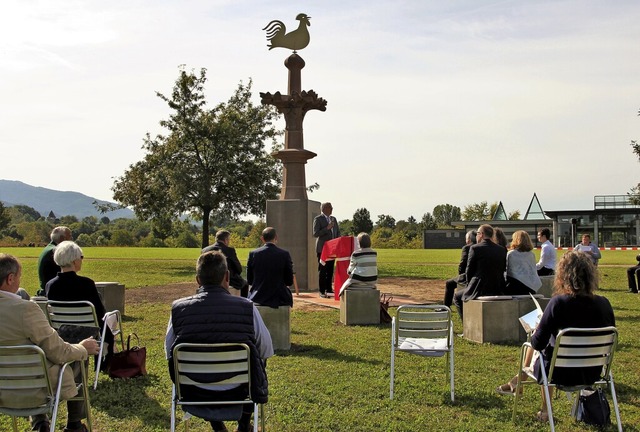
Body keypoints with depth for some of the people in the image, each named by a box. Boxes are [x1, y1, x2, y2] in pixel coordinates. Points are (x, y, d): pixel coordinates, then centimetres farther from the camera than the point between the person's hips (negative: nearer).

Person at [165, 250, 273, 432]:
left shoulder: (178, 308, -13)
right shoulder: (247, 307, -18)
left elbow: (169, 352, -1)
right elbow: (267, 351, -7)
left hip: (192, 392, 2)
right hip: (238, 391, -1)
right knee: (256, 362, 31)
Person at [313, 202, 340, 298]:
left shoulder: (333, 219, 15)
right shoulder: (318, 219, -5)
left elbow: (338, 232, 20)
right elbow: (315, 234, -13)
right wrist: (327, 228, -20)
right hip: (322, 248, -6)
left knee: (330, 270, 8)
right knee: (322, 270, -4)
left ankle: (329, 289, 17)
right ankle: (322, 291, 1)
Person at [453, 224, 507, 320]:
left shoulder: (475, 248, -10)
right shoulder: (502, 250, 5)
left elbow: (469, 270, -5)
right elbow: (502, 270, 11)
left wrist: (469, 285, 11)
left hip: (480, 290, -6)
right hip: (498, 290, 6)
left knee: (457, 297, 22)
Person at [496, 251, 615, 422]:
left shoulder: (558, 303, -23)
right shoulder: (604, 304, -10)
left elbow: (538, 343, -19)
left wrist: (537, 330, 3)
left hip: (562, 374, -4)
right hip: (593, 372, 4)